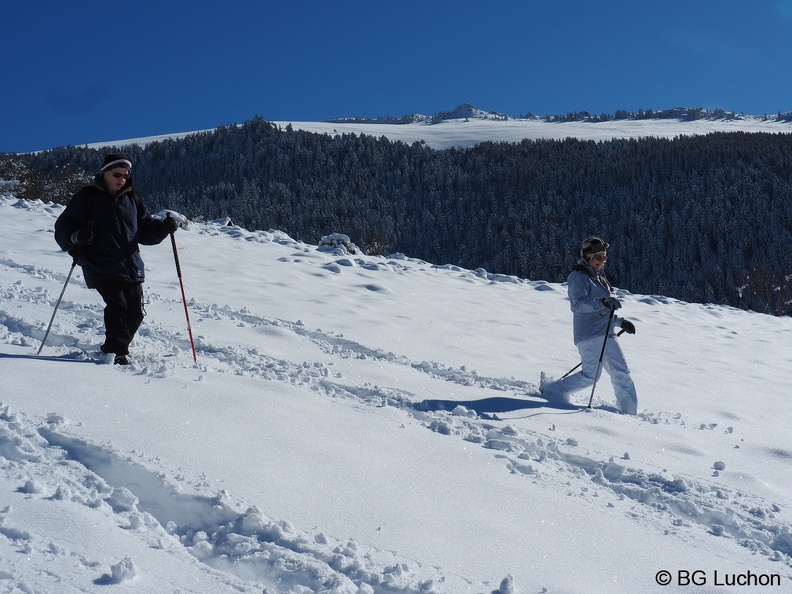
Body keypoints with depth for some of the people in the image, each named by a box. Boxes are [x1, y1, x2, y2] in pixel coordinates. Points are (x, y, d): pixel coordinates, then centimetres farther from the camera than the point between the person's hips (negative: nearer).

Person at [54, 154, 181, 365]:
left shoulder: (131, 199, 15)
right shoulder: (87, 197, 1)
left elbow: (145, 230, 18)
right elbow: (63, 228, 0)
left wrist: (164, 227, -1)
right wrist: (76, 236, -22)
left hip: (131, 267, 5)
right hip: (101, 267, -5)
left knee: (135, 312, 3)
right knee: (118, 306, -22)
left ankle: (113, 349, 21)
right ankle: (116, 353, -14)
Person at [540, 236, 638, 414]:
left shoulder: (598, 278, 22)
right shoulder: (578, 277, -6)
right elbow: (578, 304, -23)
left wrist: (620, 321, 23)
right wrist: (602, 302, -36)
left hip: (606, 335, 9)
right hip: (589, 334, -9)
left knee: (621, 373, 2)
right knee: (591, 375, -12)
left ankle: (629, 412, 4)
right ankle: (552, 390, 3)